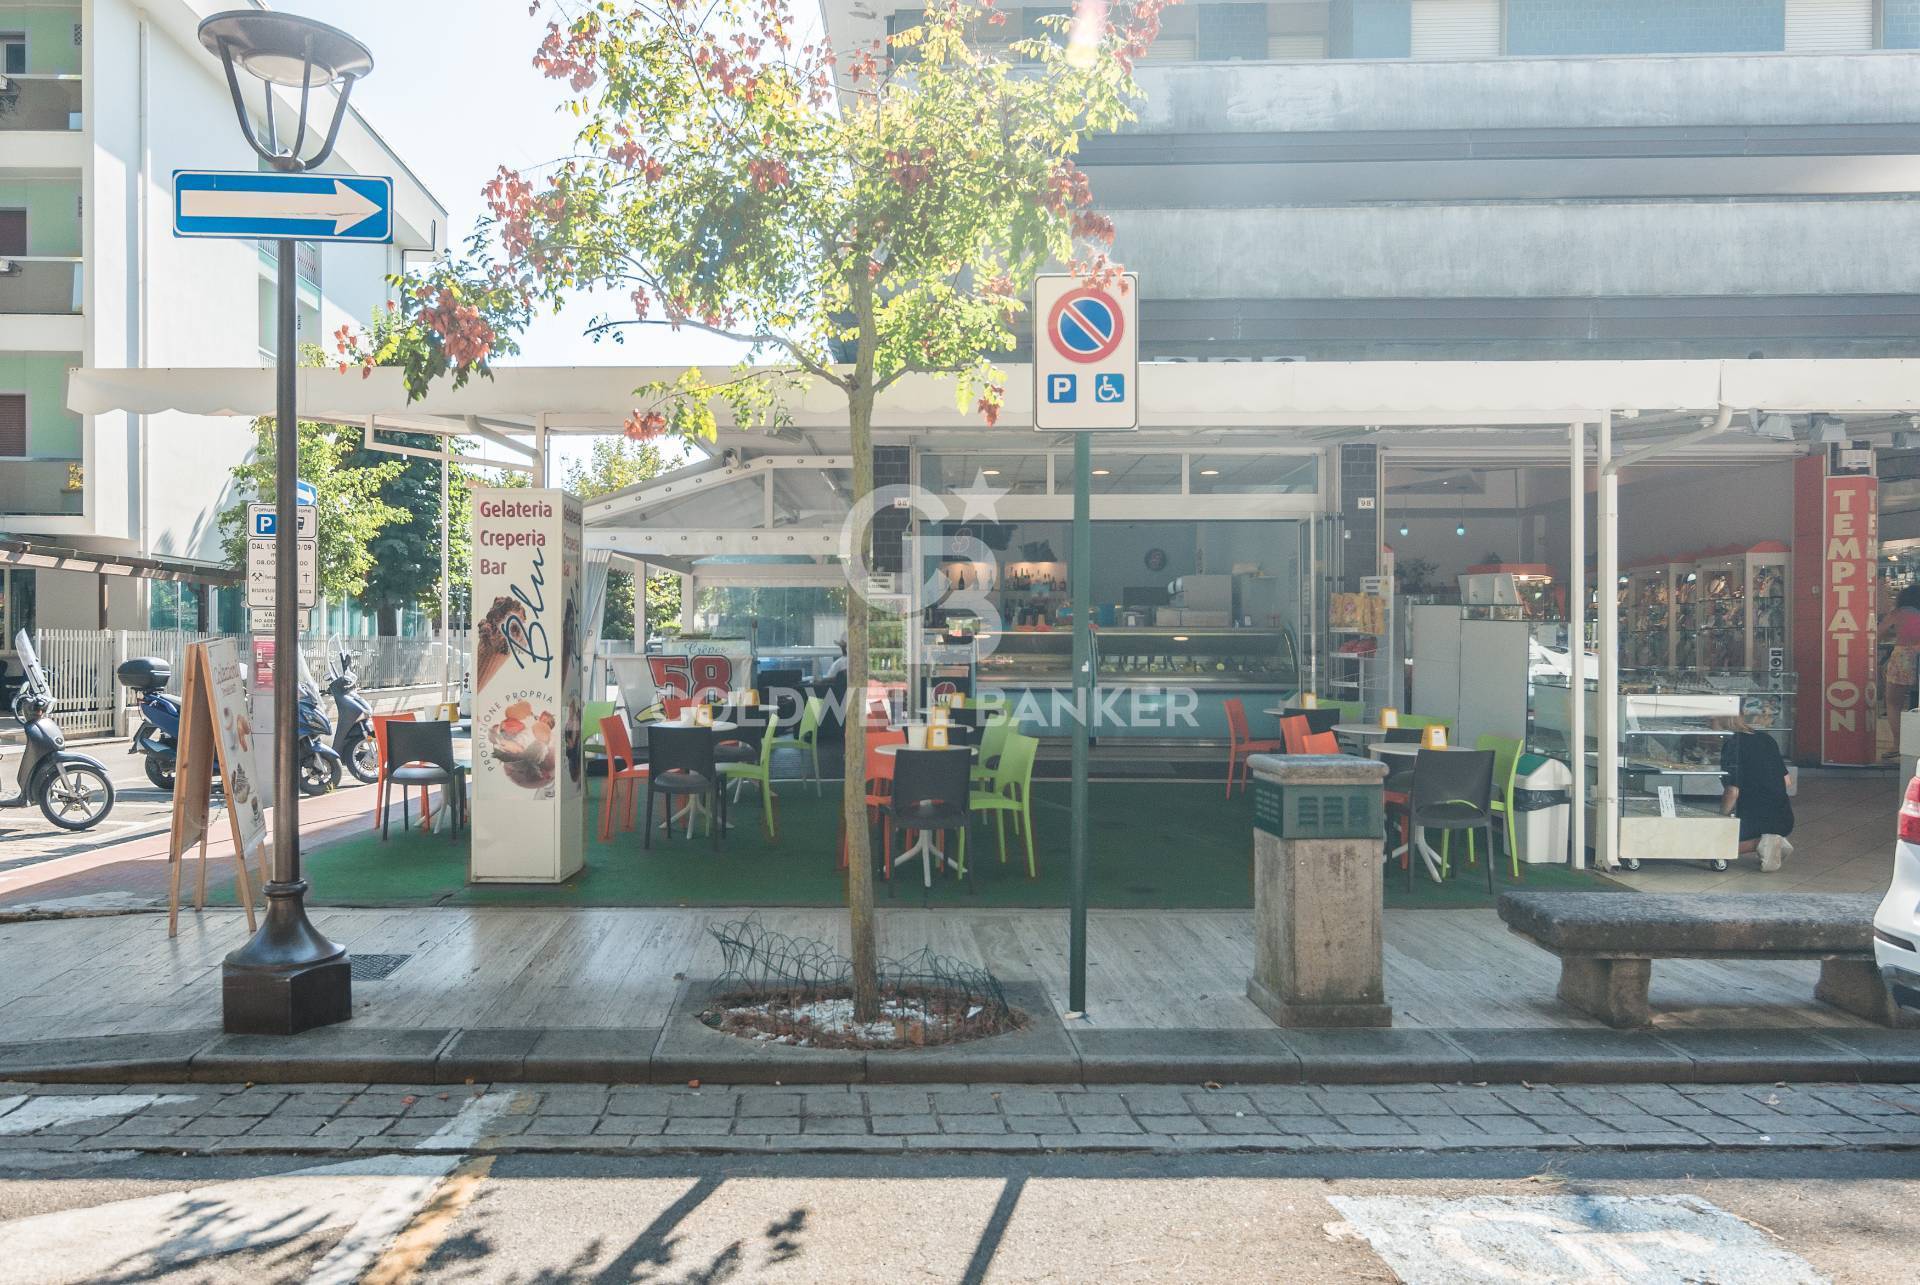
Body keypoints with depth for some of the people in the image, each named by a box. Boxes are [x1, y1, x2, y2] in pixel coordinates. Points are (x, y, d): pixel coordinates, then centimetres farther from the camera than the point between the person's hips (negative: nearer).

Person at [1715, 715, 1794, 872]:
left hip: (1754, 819, -7)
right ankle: (1778, 841, 9)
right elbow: (1786, 781, 16)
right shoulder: (1766, 739, 10)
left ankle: (1759, 843, -9)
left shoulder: (1731, 745, -12)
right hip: (1784, 820, 7)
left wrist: (1721, 817, -1)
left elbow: (1732, 792, -16)